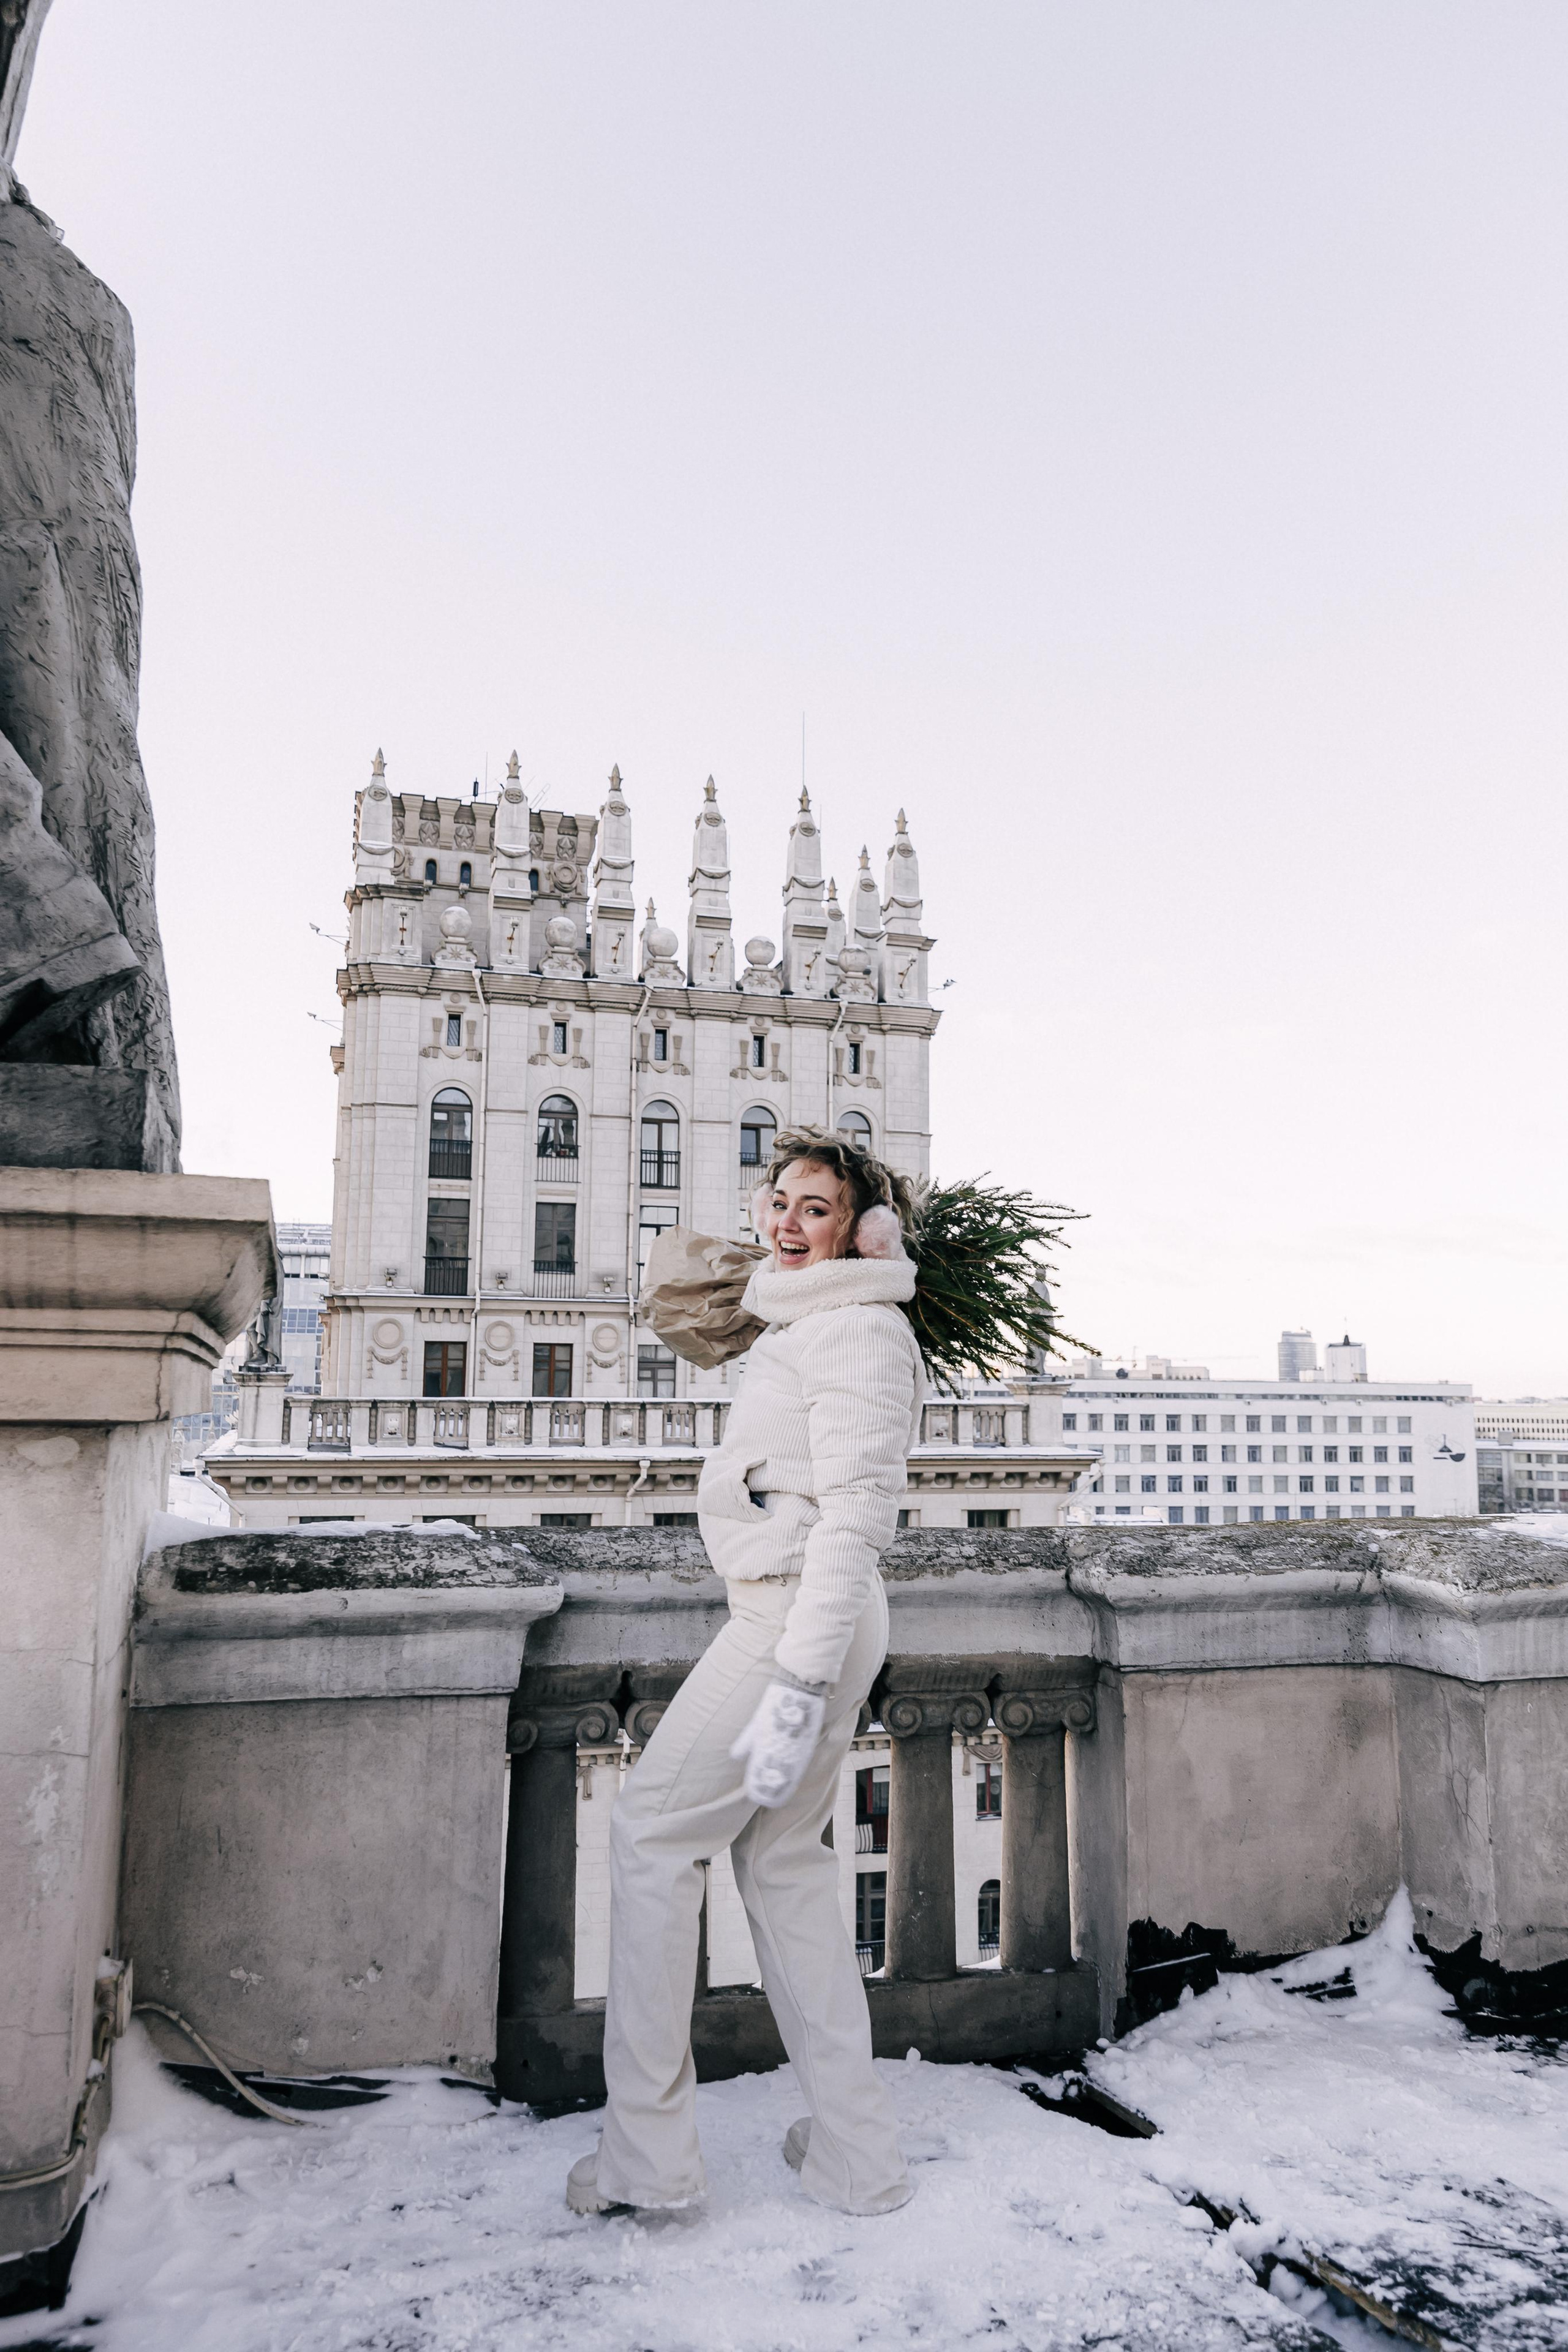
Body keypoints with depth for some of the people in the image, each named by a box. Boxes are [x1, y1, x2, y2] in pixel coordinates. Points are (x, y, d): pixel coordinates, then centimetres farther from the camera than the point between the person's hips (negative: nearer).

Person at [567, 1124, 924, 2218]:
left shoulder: (856, 1328, -13)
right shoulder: (806, 1322, 18)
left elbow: (856, 1512, -22)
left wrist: (797, 1687, -25)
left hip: (805, 1617, -10)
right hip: (792, 1617, 10)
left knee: (652, 1831, -1)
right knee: (783, 1857, 14)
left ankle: (647, 2153, 10)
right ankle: (857, 2156, 23)